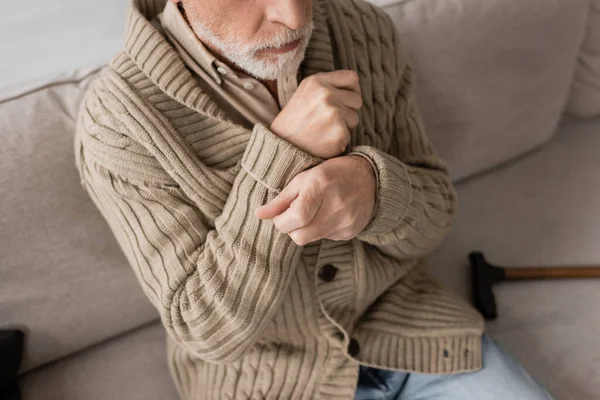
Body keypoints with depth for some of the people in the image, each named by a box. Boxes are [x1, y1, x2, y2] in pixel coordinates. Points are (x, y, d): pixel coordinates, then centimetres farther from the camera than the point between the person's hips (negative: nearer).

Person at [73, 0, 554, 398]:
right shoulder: (117, 123, -20)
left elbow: (433, 213, -4)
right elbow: (211, 328, -18)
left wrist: (370, 185, -28)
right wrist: (284, 153, -29)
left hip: (402, 325, 3)